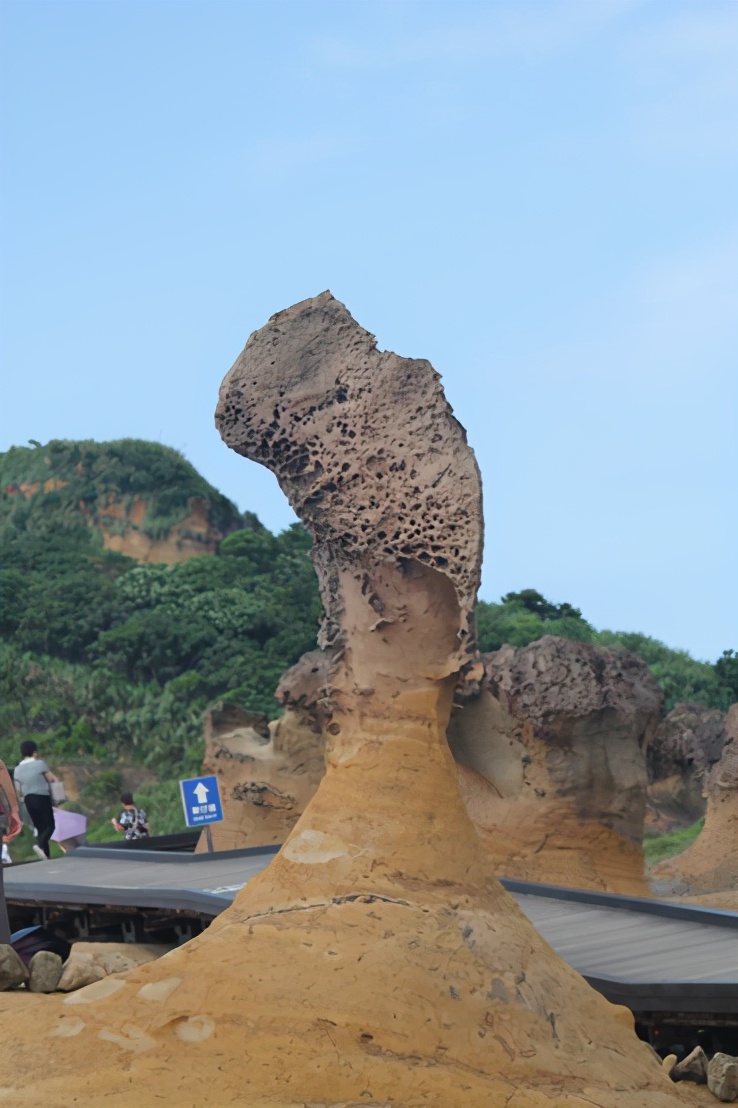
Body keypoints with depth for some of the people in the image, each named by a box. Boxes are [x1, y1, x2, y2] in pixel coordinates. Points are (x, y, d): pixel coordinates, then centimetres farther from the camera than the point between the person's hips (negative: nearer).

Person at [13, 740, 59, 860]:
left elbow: (18, 789, 6)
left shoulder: (17, 769, 3)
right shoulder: (40, 763, -11)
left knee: (40, 827, 11)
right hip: (42, 798, -5)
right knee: (49, 825, 0)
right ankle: (40, 845, -26)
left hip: (28, 800, 5)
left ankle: (46, 854, 6)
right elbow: (53, 779, -8)